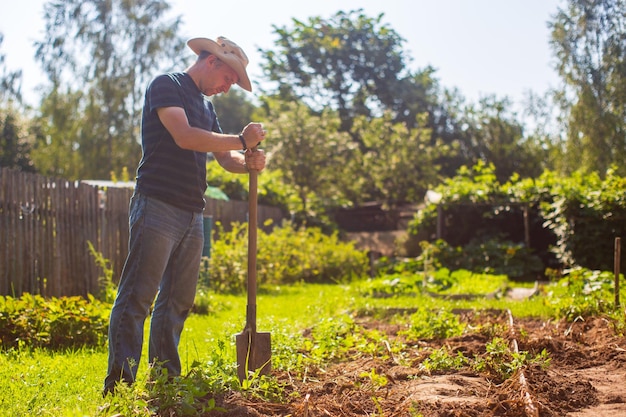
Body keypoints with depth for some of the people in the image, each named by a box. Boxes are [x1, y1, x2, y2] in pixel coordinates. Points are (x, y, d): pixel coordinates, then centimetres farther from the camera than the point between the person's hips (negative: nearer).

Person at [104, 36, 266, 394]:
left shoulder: (206, 106, 23)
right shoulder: (166, 86, -2)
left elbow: (225, 157, 20)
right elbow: (184, 137, -17)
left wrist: (248, 162, -3)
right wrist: (241, 140, -13)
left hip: (192, 216, 9)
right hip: (158, 207, -9)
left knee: (178, 301, 8)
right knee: (138, 297, -10)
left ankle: (166, 379, 13)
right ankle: (120, 383, -12)